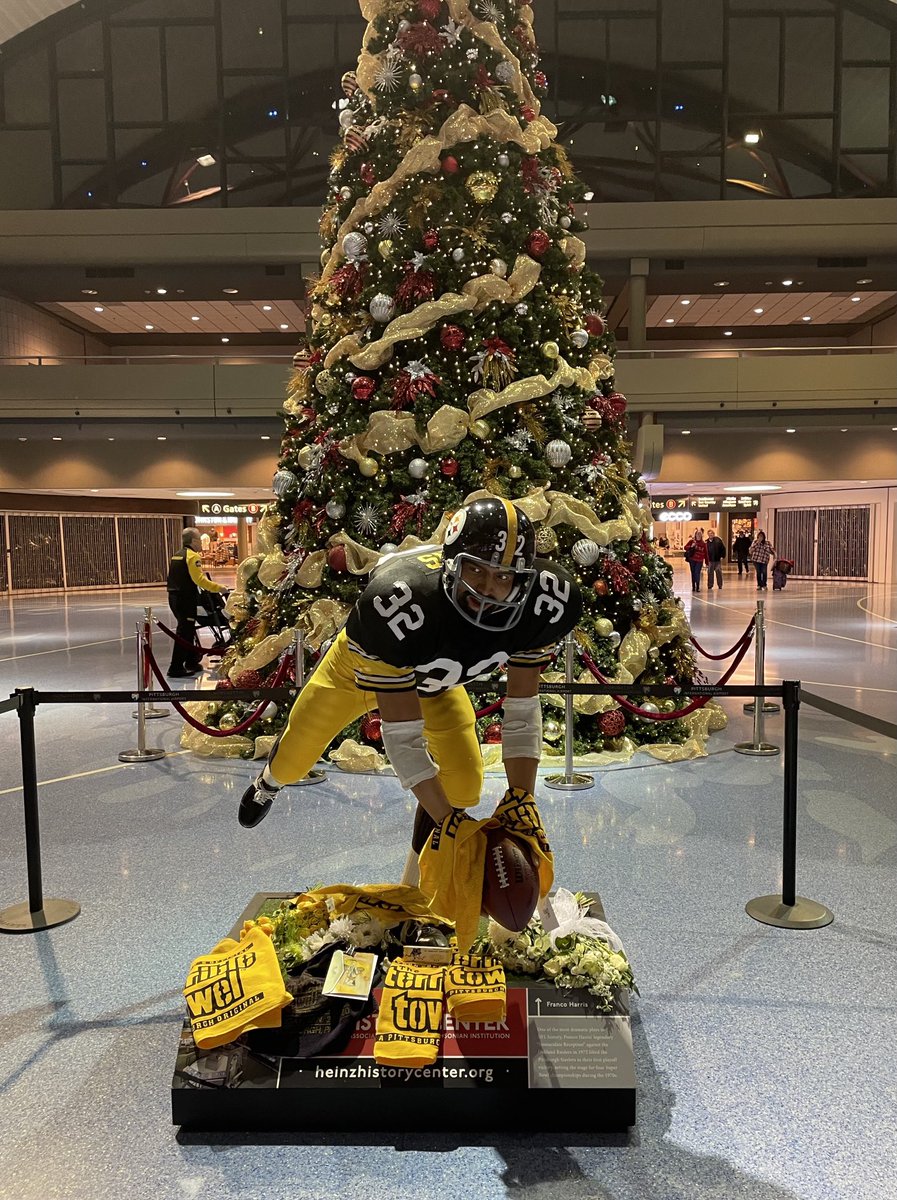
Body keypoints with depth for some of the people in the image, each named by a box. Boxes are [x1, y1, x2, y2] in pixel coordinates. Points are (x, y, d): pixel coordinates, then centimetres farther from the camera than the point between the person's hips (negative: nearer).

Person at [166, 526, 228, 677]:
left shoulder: (176, 556, 16)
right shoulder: (192, 556, -12)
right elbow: (199, 580, -21)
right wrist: (218, 587, -16)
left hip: (174, 597, 9)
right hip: (186, 599, -9)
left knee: (188, 630, 20)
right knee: (184, 633, -5)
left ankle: (191, 661, 30)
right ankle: (176, 668, -5)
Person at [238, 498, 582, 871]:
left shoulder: (544, 605, -37)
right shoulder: (398, 602, -50)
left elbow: (522, 711, -23)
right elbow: (402, 736, -41)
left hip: (435, 676, 3)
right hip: (362, 665, -2)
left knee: (463, 784, -7)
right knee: (293, 762, 17)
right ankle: (269, 783, 59)